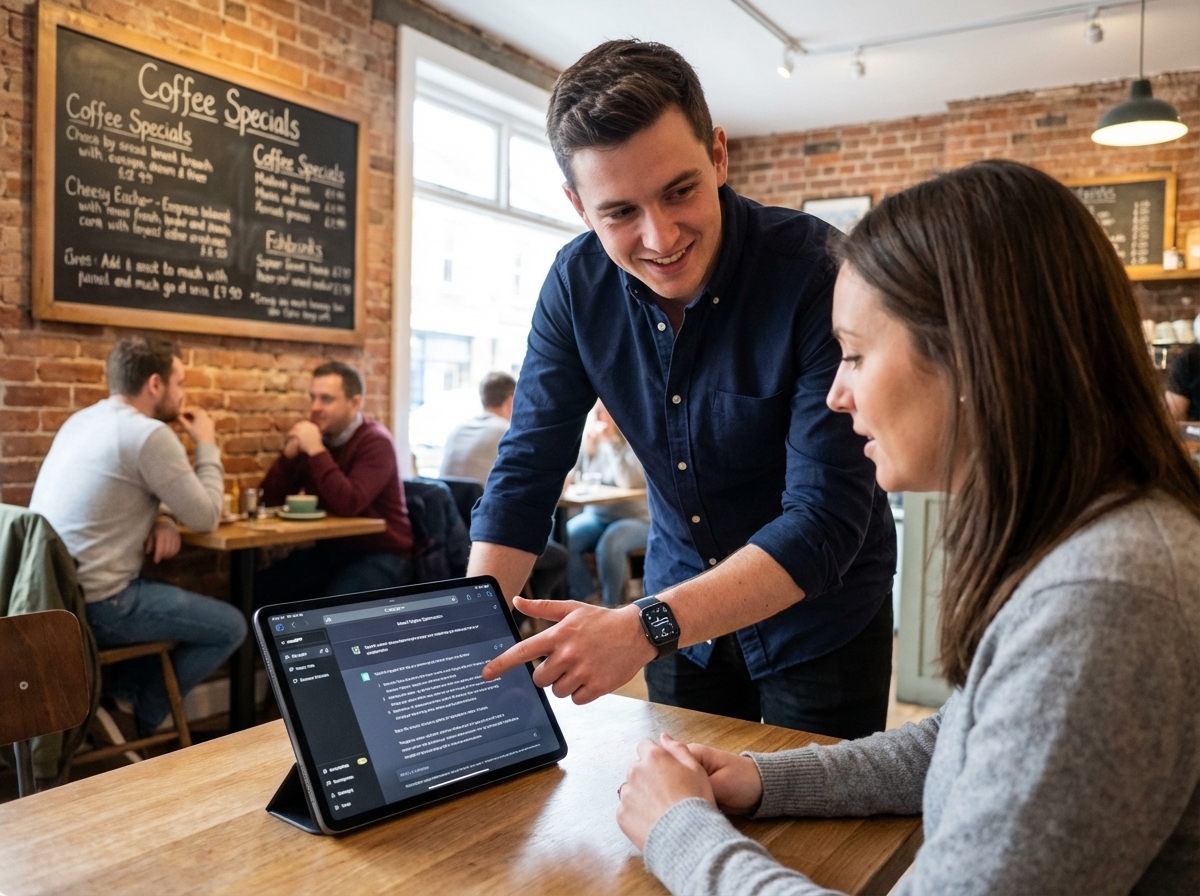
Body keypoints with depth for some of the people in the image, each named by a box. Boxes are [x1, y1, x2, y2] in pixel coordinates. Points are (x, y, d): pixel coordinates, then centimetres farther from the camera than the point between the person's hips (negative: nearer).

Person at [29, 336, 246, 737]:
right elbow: (205, 517, -10)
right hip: (94, 604, -9)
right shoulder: (150, 434, -17)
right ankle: (137, 716, 11)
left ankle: (124, 693, 19)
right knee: (231, 627, 1)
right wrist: (207, 445, 2)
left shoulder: (82, 420, 12)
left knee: (176, 597, 27)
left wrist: (162, 517, 1)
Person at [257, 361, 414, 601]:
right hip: (329, 551, 7)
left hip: (381, 556, -6)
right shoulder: (314, 438, 4)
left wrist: (316, 450, -25)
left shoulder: (375, 441, -13)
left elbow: (347, 505, -29)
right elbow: (270, 500, 2)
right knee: (258, 591, -9)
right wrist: (290, 451, -11)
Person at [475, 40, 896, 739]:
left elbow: (826, 519, -31)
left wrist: (648, 627, -41)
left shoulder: (820, 272, -27)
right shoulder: (578, 284, -13)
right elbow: (527, 470, -9)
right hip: (680, 615, 4)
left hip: (819, 621, -3)